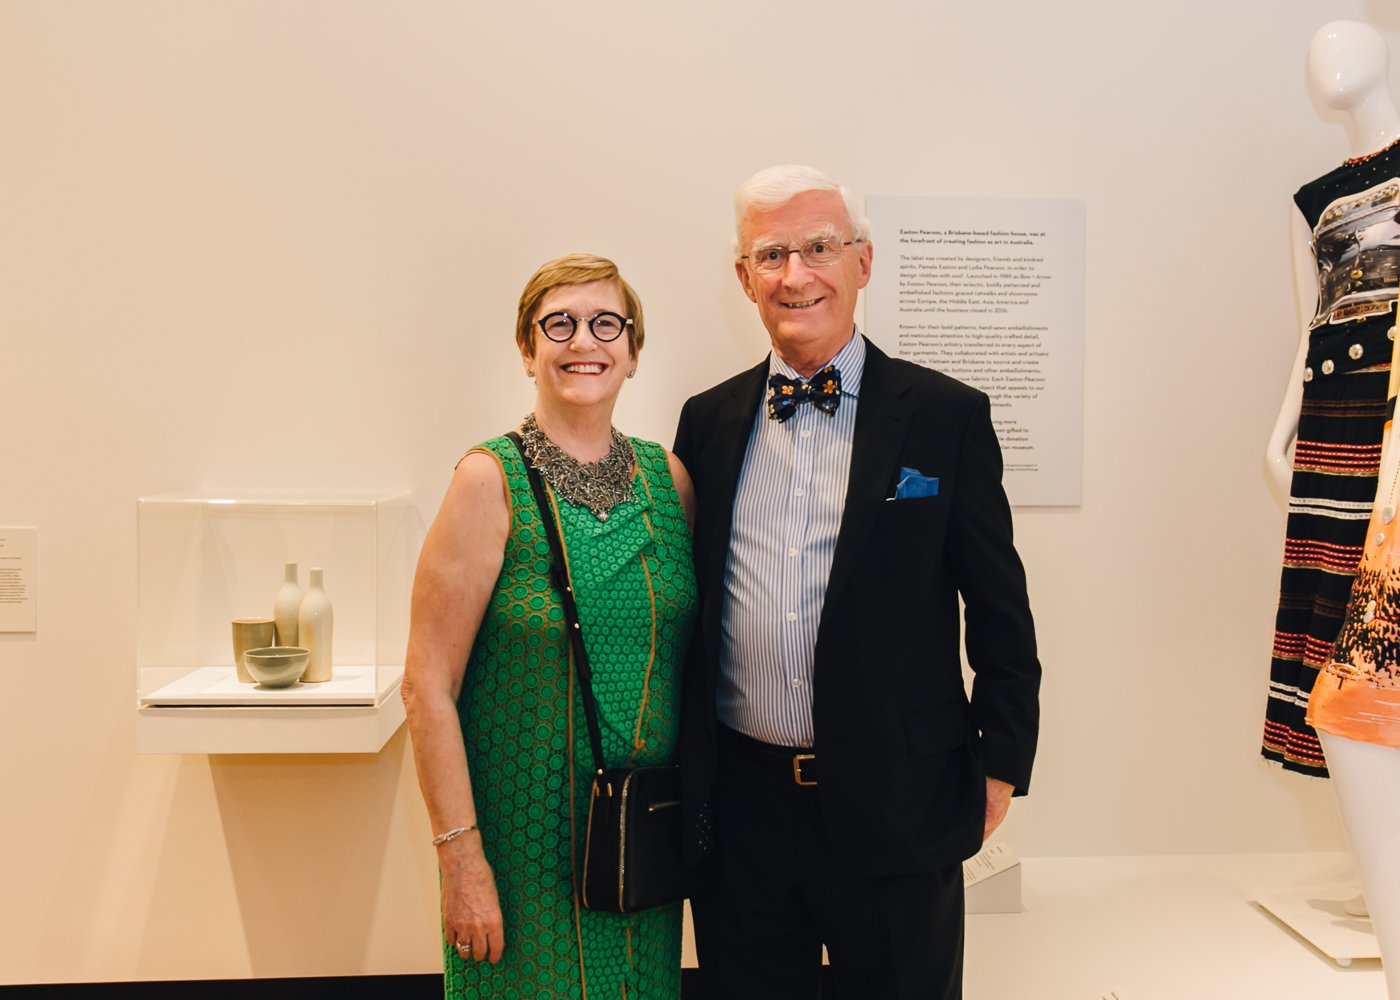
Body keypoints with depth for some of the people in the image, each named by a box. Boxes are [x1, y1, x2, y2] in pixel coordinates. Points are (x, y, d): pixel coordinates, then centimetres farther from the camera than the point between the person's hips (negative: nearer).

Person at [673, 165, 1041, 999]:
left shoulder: (947, 416, -4)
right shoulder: (709, 421, 5)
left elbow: (1001, 612, -2)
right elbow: (687, 605, 9)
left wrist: (1000, 766, -3)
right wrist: (683, 775, 9)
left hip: (898, 806, -2)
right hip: (738, 803, 3)